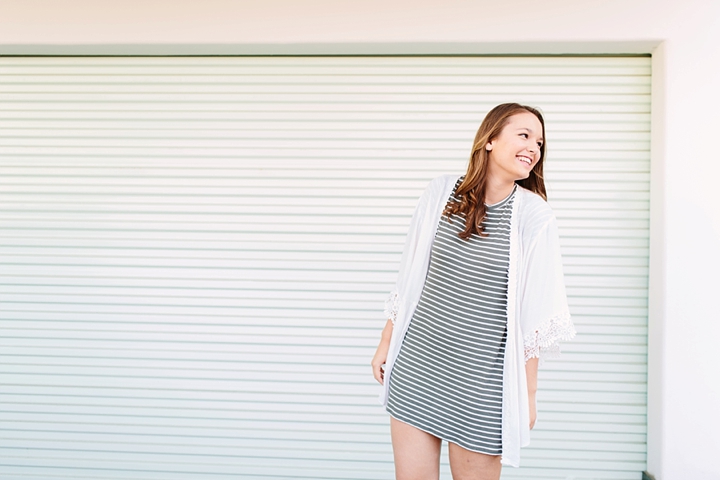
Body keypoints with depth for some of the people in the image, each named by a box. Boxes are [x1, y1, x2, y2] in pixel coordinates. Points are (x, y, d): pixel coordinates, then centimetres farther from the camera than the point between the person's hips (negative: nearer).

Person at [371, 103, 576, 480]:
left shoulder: (533, 215, -6)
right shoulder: (441, 193, 0)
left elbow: (533, 315, -5)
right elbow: (409, 279, 8)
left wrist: (528, 393, -3)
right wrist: (386, 343, 11)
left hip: (480, 381, -2)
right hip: (415, 366, 2)